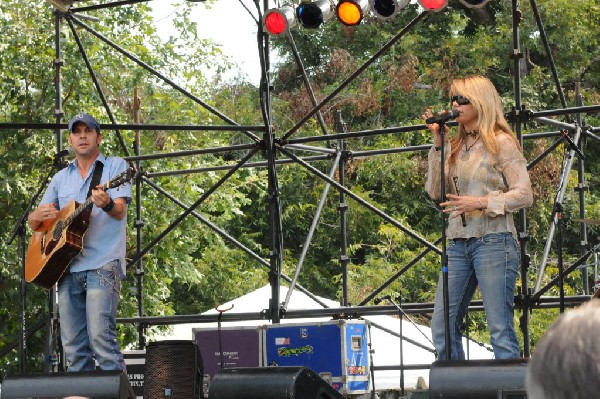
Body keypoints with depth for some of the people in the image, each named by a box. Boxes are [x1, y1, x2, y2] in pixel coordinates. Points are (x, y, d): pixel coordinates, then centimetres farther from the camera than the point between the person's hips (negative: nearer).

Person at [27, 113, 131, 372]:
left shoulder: (115, 166, 6)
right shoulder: (61, 178, 21)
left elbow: (121, 212, -9)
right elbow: (33, 223, 21)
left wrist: (107, 204, -34)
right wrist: (38, 216, -4)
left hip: (102, 265, -6)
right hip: (66, 267, 6)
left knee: (101, 337, -19)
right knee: (73, 348, 2)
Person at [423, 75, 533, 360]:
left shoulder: (501, 142, -2)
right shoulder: (455, 146, 16)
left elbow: (524, 194, -6)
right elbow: (436, 192, 7)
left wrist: (481, 203, -16)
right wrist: (438, 145, 3)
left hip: (493, 241, -6)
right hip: (458, 243, 7)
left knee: (500, 329, -7)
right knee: (442, 327, 3)